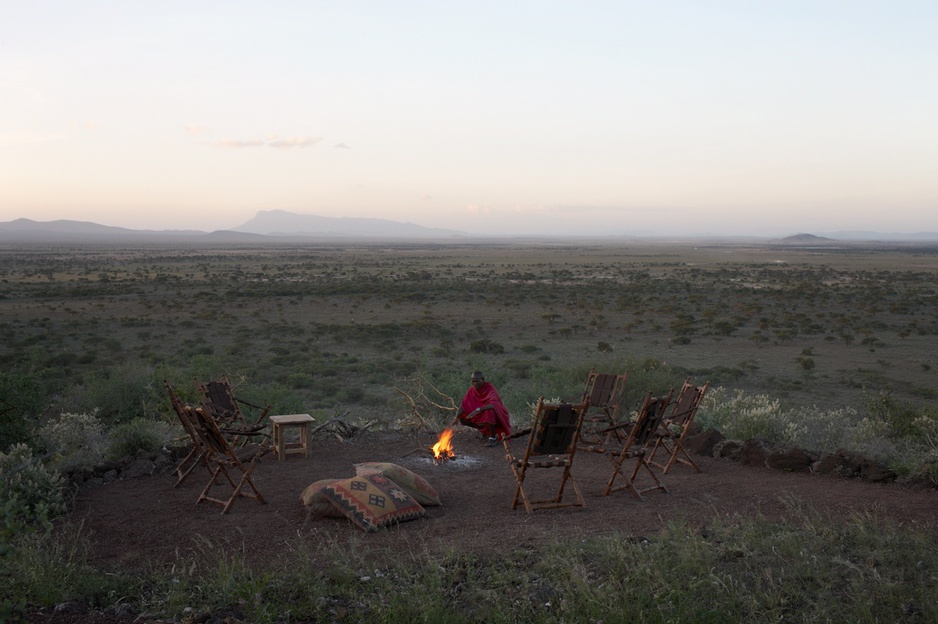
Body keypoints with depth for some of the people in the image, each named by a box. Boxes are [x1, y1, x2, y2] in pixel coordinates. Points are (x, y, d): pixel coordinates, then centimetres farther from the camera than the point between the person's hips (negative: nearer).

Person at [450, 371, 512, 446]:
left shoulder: (490, 388, -24)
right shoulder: (472, 389, -7)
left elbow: (494, 404, -40)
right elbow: (464, 404, -9)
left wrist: (478, 410, -49)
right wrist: (456, 418, -23)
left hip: (495, 415, -7)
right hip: (481, 416, 7)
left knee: (490, 411, -40)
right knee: (462, 418, -7)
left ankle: (493, 438, -21)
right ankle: (485, 430, 11)